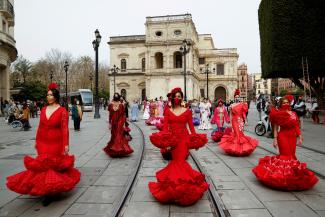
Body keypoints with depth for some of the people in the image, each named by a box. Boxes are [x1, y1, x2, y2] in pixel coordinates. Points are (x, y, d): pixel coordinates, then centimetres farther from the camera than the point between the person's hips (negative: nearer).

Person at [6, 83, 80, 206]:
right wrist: (37, 141, 12)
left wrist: (66, 145, -18)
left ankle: (52, 191, 18)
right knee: (43, 165, 11)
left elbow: (65, 129, -15)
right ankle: (46, 189, 28)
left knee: (54, 166, 4)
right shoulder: (43, 110, 7)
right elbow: (40, 127, 11)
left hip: (56, 144, -5)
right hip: (43, 143, 5)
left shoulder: (62, 111, -11)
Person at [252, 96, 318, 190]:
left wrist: (300, 137, 5)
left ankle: (291, 172, 24)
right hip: (283, 136, -4)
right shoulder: (279, 114, -5)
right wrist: (275, 139, -11)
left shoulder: (293, 113, 8)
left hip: (292, 137, 5)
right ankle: (283, 172, 8)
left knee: (292, 155, 8)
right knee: (285, 155, -4)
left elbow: (297, 127, 10)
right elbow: (276, 127, -6)